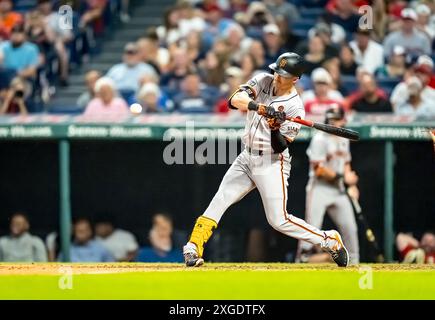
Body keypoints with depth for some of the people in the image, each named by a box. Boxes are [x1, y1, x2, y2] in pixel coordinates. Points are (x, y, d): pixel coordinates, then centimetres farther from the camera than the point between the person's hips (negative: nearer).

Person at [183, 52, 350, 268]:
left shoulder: (295, 108, -15)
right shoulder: (263, 81, -2)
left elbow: (280, 147, -16)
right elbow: (235, 100, -18)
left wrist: (275, 128, -35)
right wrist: (259, 107, -34)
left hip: (271, 163, -5)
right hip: (247, 157, 5)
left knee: (279, 220, -8)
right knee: (219, 201, -5)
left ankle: (329, 241, 6)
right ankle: (193, 248, -2)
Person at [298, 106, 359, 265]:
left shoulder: (343, 139, 13)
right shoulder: (320, 139, -11)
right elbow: (318, 169, -18)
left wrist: (351, 183, 8)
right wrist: (341, 176, -17)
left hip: (338, 189, 7)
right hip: (319, 188, -7)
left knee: (350, 227, 6)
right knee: (312, 226, -13)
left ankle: (354, 262, 16)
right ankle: (301, 261, -9)